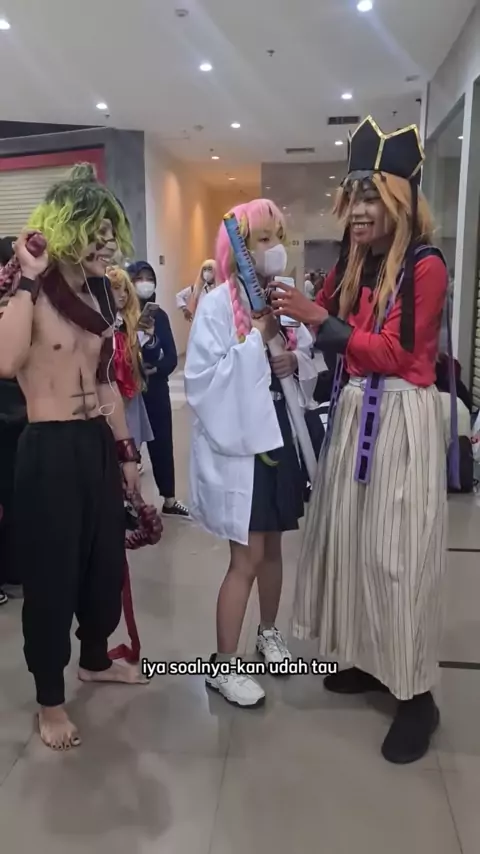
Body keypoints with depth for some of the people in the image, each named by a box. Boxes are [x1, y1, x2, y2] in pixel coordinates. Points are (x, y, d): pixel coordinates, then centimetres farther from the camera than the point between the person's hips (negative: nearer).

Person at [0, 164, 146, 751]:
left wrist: (126, 451, 15)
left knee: (106, 562, 19)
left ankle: (95, 659, 45)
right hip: (50, 451, -7)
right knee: (51, 575, 6)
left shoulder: (98, 298, 10)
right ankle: (50, 699, 26)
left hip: (99, 444, 7)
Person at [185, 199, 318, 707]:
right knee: (247, 557, -2)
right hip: (237, 441, -6)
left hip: (280, 433, 6)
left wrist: (296, 362, -9)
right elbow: (202, 380, -20)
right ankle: (222, 665, 15)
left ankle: (268, 632, 41)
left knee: (272, 547, 19)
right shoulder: (218, 304, -12)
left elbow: (311, 362, 13)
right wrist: (257, 338, -21)